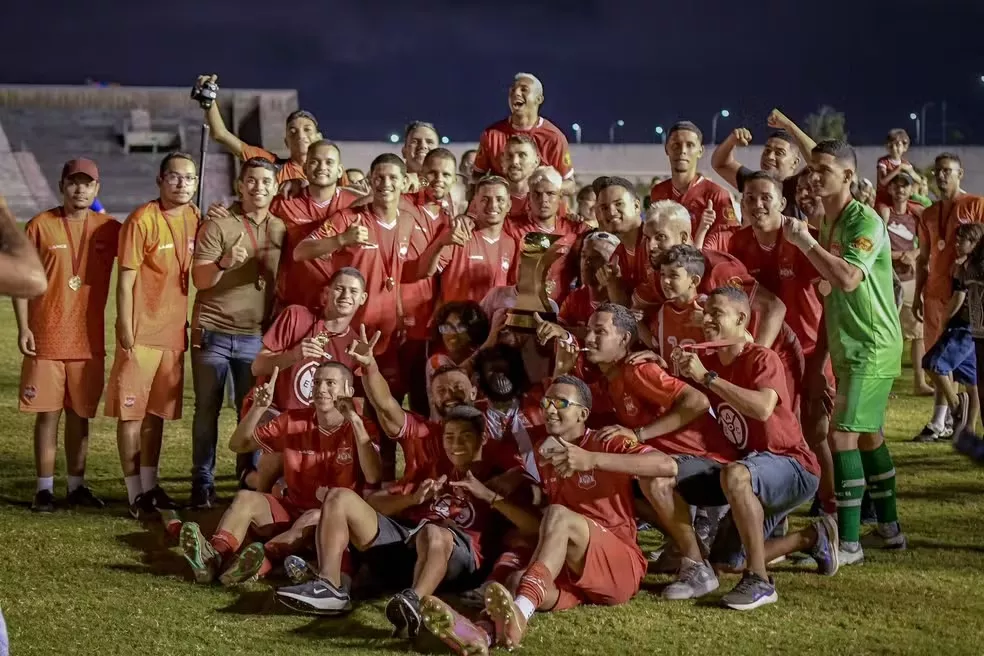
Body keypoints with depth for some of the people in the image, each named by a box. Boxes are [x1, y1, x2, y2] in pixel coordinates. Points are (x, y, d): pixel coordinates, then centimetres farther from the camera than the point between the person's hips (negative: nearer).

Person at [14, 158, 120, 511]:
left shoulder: (108, 228, 2)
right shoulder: (40, 225, -4)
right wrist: (23, 328, -8)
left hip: (89, 339, 2)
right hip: (47, 337, -2)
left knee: (80, 414, 9)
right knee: (48, 413, 1)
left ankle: (77, 485, 19)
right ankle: (44, 488, 8)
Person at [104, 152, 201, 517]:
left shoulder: (194, 219, 5)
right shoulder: (141, 221, -13)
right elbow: (125, 281, -12)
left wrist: (190, 323, 12)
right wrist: (126, 334, -14)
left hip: (174, 332, 6)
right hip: (141, 333, -6)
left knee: (157, 412, 14)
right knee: (131, 412, 1)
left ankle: (150, 486, 23)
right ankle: (135, 493, 6)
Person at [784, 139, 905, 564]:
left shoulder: (866, 222, -16)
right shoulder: (829, 223, 11)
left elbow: (847, 278, -31)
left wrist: (805, 242, -24)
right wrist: (821, 285, 0)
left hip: (872, 347, -9)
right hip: (848, 346, 10)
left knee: (842, 434, -14)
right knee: (868, 434, 17)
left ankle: (848, 542, -9)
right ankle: (889, 528, 29)